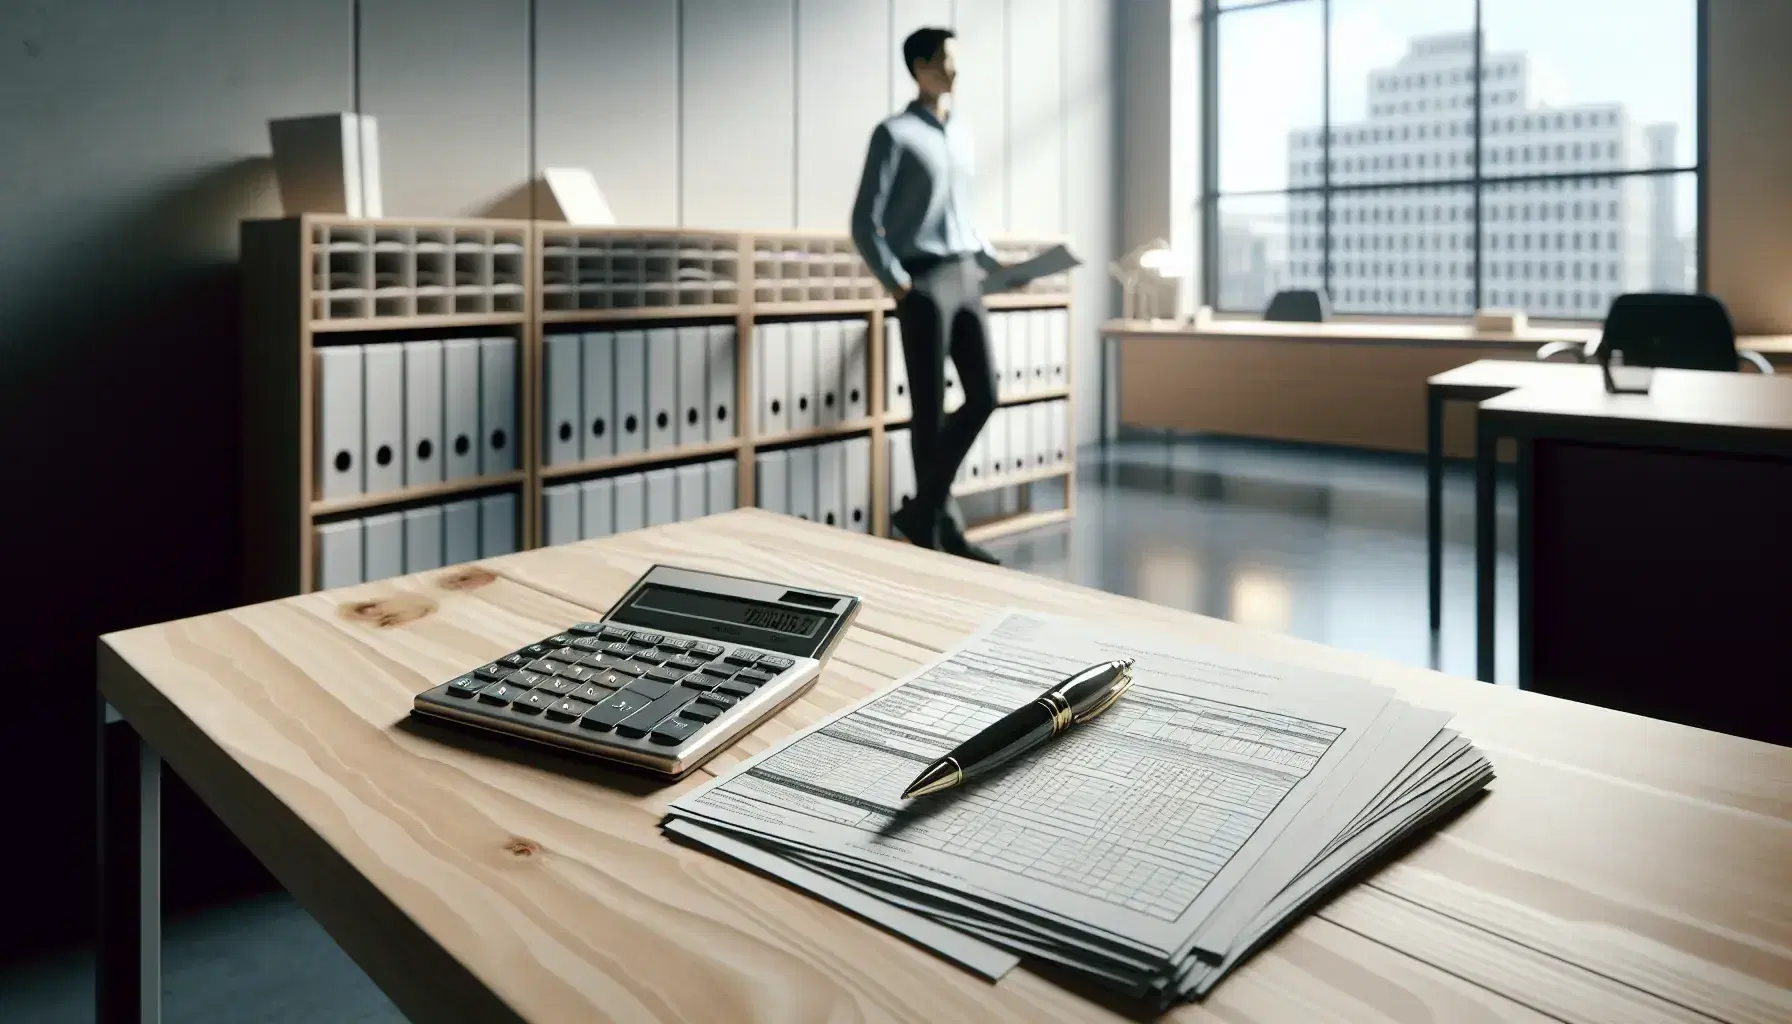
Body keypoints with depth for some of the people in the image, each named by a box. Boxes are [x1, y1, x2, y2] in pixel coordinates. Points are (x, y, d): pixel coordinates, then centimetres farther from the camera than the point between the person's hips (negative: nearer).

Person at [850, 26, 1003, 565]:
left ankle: (922, 510, 16)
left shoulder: (963, 132, 17)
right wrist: (896, 282, -14)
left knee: (984, 396, 4)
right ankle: (942, 525, 10)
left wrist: (995, 262, 17)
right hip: (924, 282, -7)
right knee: (930, 410, -2)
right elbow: (864, 223, -8)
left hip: (965, 278, 7)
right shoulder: (895, 134, -5)